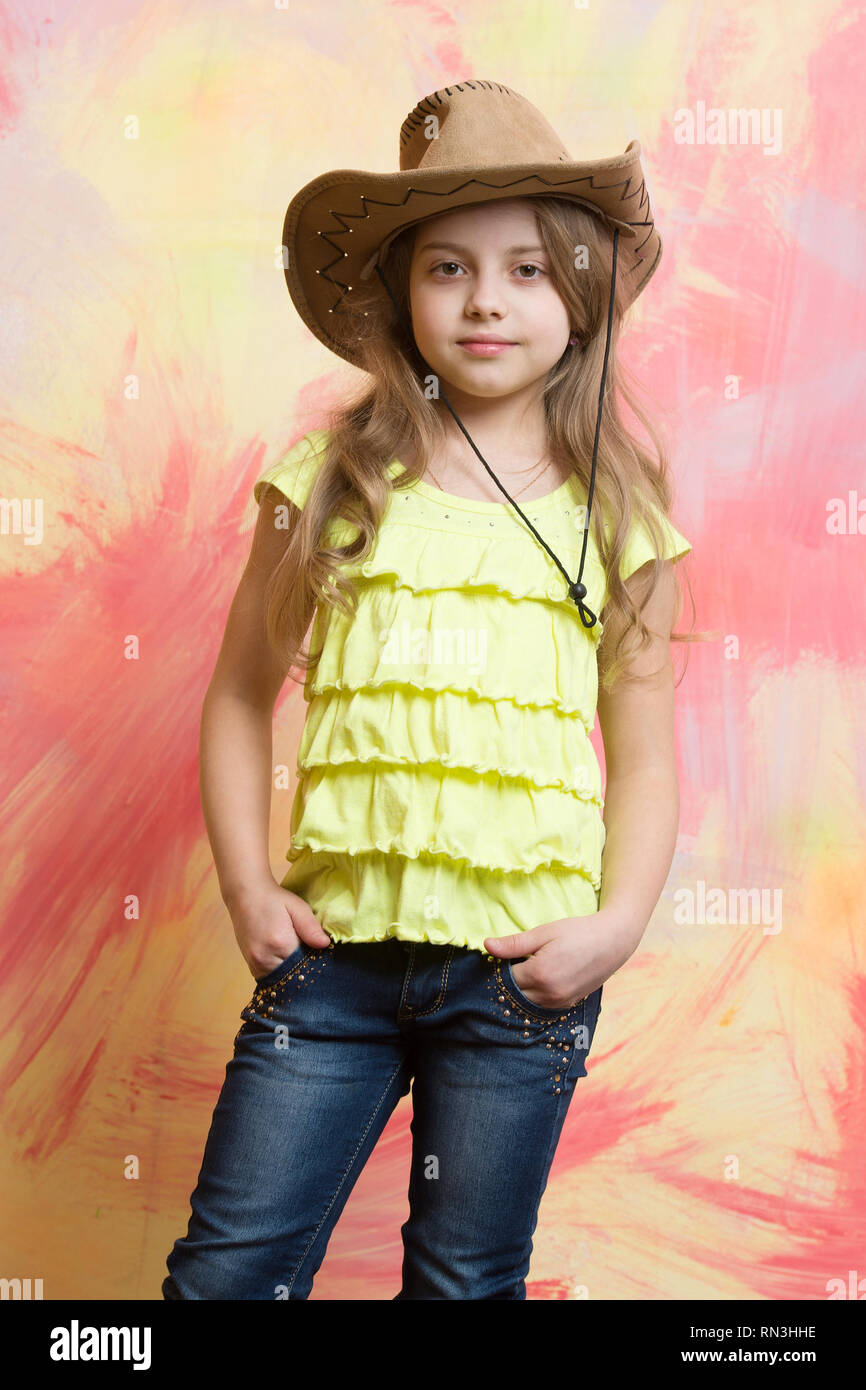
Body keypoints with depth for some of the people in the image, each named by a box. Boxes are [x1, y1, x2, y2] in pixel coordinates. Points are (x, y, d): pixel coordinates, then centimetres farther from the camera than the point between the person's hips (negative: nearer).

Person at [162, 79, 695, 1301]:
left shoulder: (619, 513, 5)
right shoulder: (333, 480, 4)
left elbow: (645, 756, 8)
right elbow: (241, 696, 8)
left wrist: (618, 922, -6)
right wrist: (248, 887, -1)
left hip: (525, 967, 0)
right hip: (335, 943, 0)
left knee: (467, 1282, 14)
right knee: (225, 1275, 4)